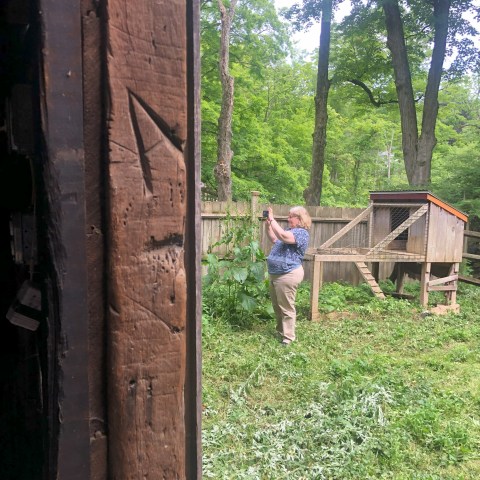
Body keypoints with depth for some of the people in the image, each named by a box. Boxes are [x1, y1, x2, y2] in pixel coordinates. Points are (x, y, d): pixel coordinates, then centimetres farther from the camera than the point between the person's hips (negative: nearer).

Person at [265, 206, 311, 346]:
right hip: (276, 274, 10)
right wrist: (268, 224, 8)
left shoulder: (302, 233, -15)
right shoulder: (289, 230, 15)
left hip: (288, 275, -10)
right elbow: (274, 239, 23)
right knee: (277, 306, 19)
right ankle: (280, 330, 34)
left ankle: (288, 337, 8)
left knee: (286, 307, -2)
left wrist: (272, 219, -26)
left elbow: (283, 237, -32)